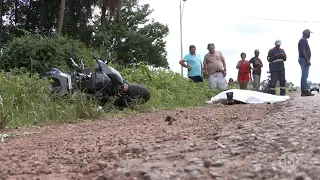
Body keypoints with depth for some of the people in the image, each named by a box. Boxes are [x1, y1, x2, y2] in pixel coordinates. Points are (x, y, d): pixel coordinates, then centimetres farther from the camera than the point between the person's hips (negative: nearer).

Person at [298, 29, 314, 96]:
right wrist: (307, 60, -23)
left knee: (304, 76, 8)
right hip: (304, 59, -11)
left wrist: (308, 60, 21)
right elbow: (303, 51, -19)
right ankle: (305, 91, -16)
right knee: (305, 75, -13)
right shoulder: (303, 40, -10)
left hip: (305, 60, 11)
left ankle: (303, 91, 8)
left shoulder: (304, 40, 21)